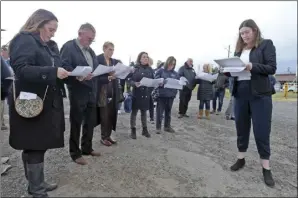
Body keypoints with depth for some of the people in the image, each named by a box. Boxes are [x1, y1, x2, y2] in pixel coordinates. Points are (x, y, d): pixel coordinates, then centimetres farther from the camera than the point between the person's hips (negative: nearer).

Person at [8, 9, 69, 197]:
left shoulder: (43, 45, 20)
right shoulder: (24, 40, -9)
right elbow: (21, 69, -21)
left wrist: (60, 73, 8)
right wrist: (53, 72, -27)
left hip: (44, 104, 9)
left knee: (37, 146, 14)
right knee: (35, 146, 0)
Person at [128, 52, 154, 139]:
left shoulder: (150, 69, 10)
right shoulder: (135, 68, -3)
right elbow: (130, 80, -7)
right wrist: (135, 83, -26)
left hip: (146, 93, 4)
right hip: (137, 93, -4)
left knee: (144, 111, 13)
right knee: (134, 111, 3)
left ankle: (144, 129, 23)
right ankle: (133, 130, 12)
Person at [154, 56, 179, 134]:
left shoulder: (175, 74, 10)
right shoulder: (160, 71, -1)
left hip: (171, 95, 4)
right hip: (161, 94, -3)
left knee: (168, 111, 14)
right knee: (160, 111, 1)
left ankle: (167, 126, 26)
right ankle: (158, 127, 12)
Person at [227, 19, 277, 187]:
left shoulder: (266, 44, 0)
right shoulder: (239, 49, 14)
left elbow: (272, 68, -9)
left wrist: (251, 66, -24)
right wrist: (228, 70, -7)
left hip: (260, 94, -4)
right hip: (240, 93, 5)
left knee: (262, 131, -1)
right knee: (241, 128, 11)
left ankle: (266, 168, 13)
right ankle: (241, 159, 27)